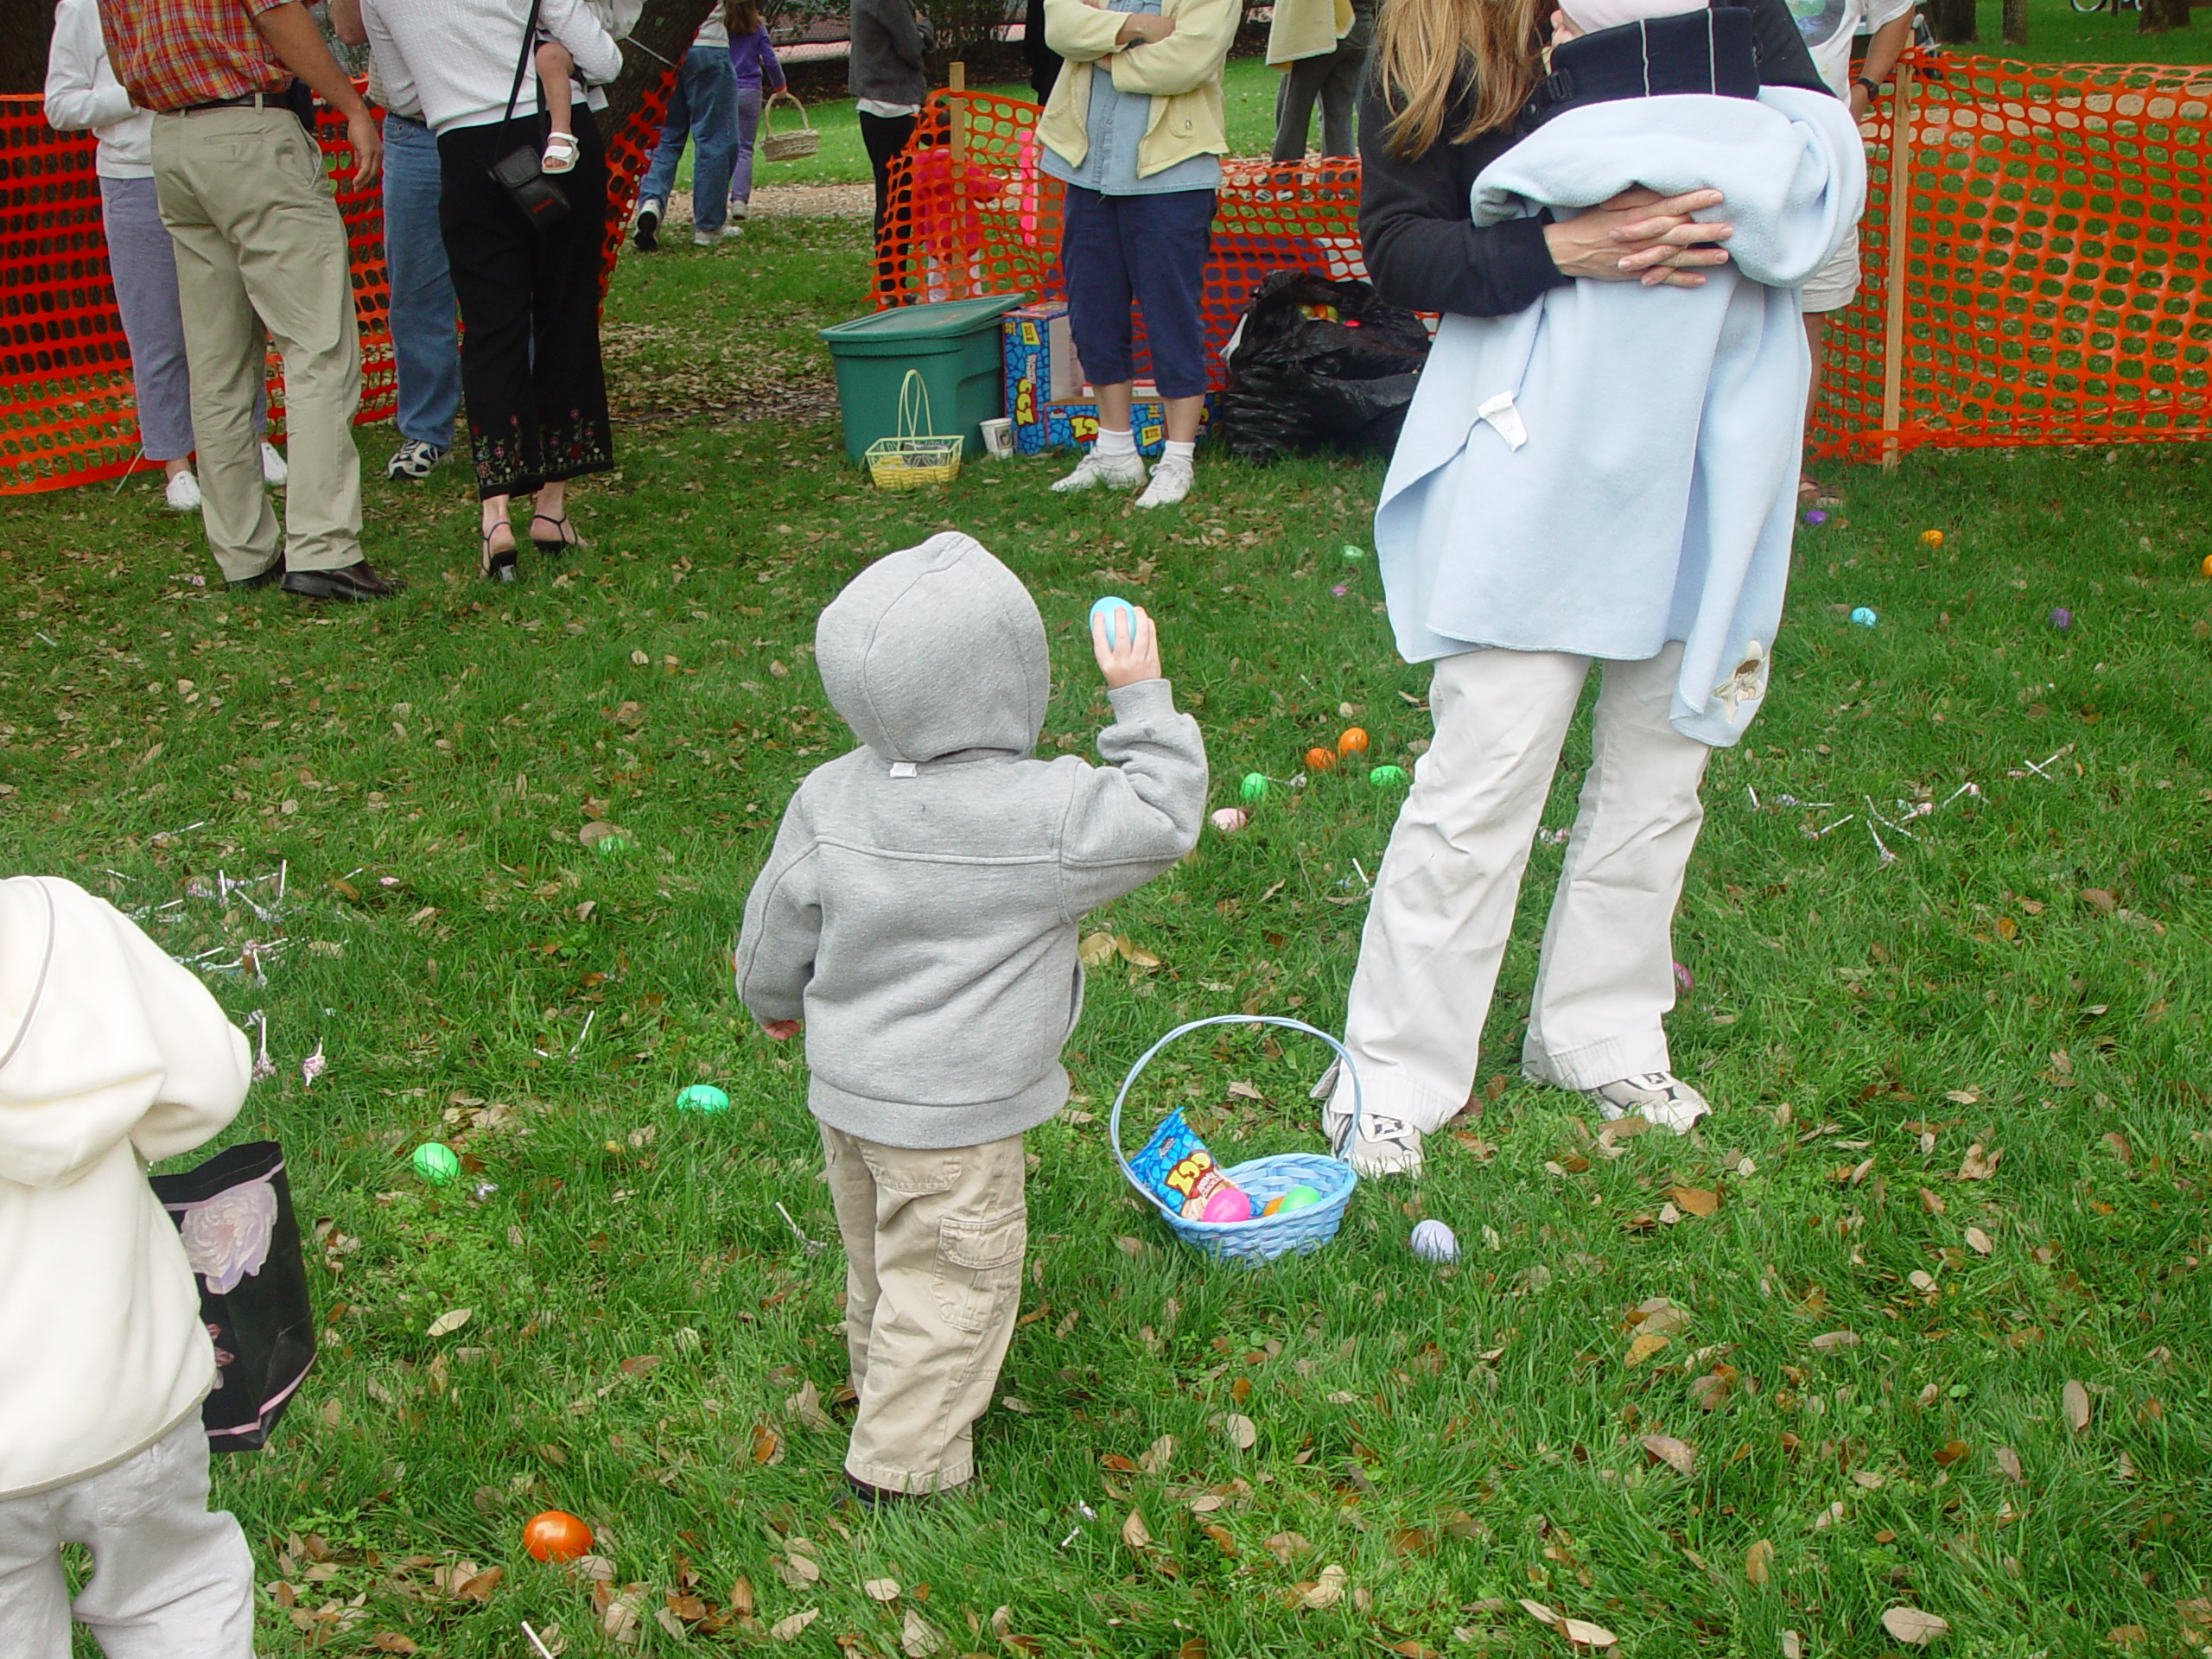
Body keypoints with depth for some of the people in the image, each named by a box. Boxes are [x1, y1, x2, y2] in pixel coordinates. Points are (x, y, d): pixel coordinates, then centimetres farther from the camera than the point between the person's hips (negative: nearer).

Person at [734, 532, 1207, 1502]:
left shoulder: (830, 796, -9)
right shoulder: (1043, 813, -25)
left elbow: (779, 926, 4)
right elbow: (1163, 819, -11)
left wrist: (774, 1003, 24)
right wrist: (1142, 698, -6)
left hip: (843, 1091, 6)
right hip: (954, 1115, -6)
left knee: (878, 1254, 28)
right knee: (951, 1278, 11)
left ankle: (879, 1371, 51)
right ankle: (902, 1460, 22)